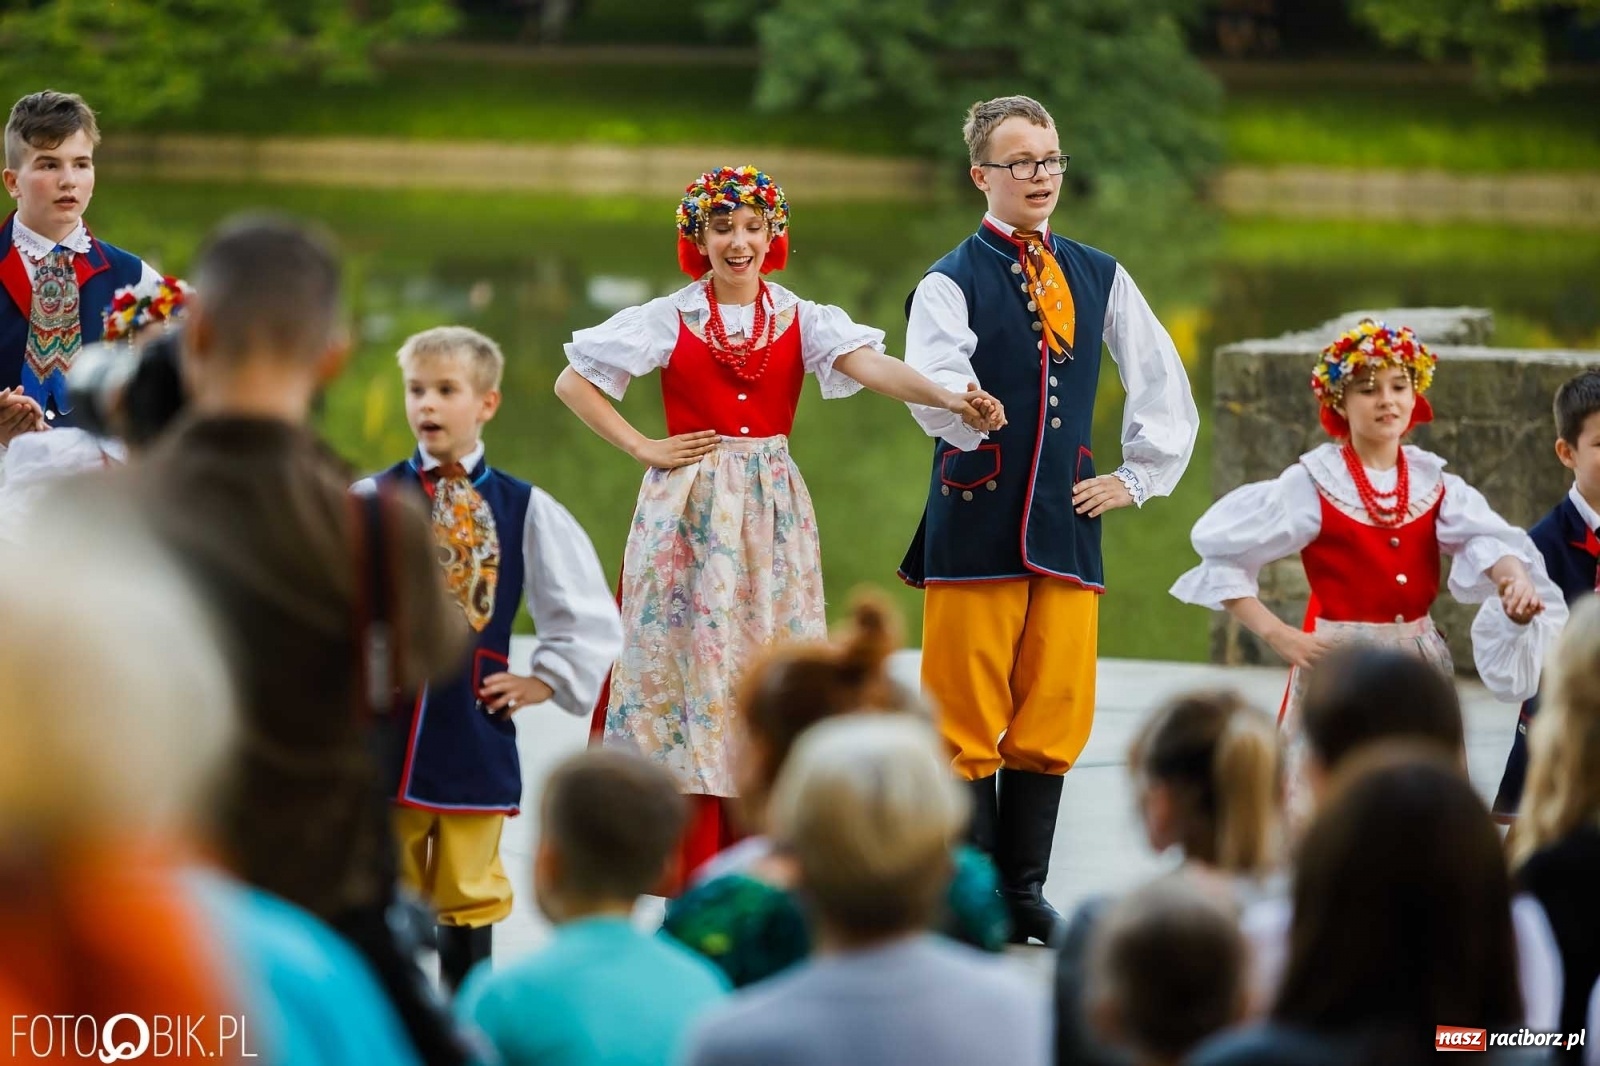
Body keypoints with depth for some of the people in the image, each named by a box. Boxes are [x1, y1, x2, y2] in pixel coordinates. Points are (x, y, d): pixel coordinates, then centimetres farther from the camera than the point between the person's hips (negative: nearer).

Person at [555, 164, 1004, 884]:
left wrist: (950, 398, -32)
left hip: (773, 514, 2)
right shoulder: (669, 321, 2)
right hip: (688, 513, -2)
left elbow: (870, 364, -14)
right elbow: (572, 383, 5)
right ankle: (693, 870, 0)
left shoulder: (800, 320, 3)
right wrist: (643, 449, -3)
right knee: (690, 664, -4)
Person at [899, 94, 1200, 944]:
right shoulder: (952, 282, 0)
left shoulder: (1099, 277, 14)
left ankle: (1025, 891, 13)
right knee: (968, 718, -2)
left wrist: (1138, 477, 13)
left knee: (1054, 716, 4)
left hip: (1067, 523, 4)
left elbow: (1164, 384, 20)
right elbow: (931, 380, -18)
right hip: (975, 524, -4)